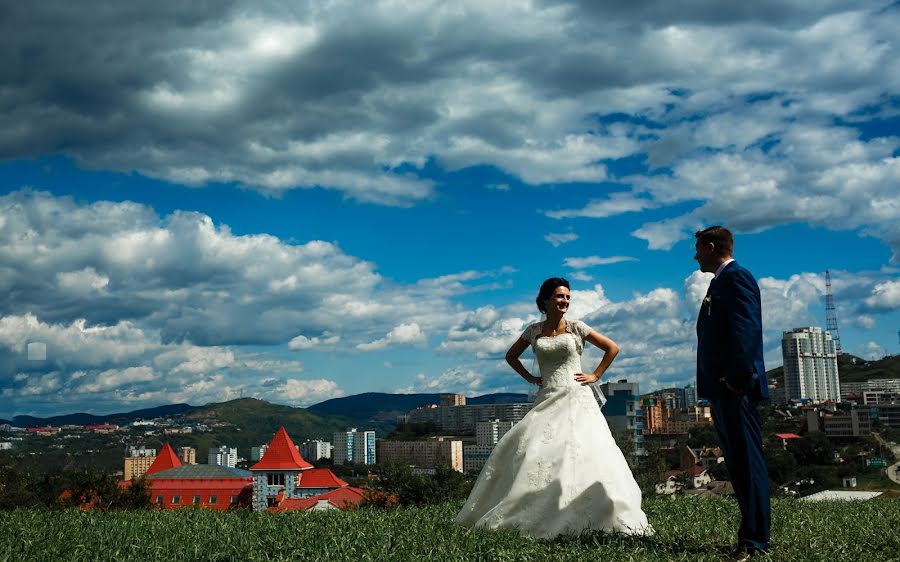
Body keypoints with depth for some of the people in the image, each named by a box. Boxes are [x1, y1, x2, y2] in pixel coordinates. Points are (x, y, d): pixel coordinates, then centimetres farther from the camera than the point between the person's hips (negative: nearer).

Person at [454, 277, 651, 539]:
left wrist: (595, 375, 4)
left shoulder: (576, 327, 4)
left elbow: (612, 348, 9)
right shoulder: (534, 330, 10)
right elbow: (511, 356, 23)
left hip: (576, 400, -2)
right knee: (527, 449, -11)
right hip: (547, 401, 2)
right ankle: (532, 516, -4)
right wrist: (530, 378, 12)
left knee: (581, 453, -15)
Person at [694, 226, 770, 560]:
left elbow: (746, 330, -19)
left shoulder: (736, 278, -8)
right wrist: (716, 387, 16)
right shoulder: (722, 281, 22)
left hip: (735, 389, -10)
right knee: (738, 464, 12)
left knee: (747, 463, -8)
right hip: (722, 391, 10)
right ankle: (754, 535, 19)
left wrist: (736, 379, -23)